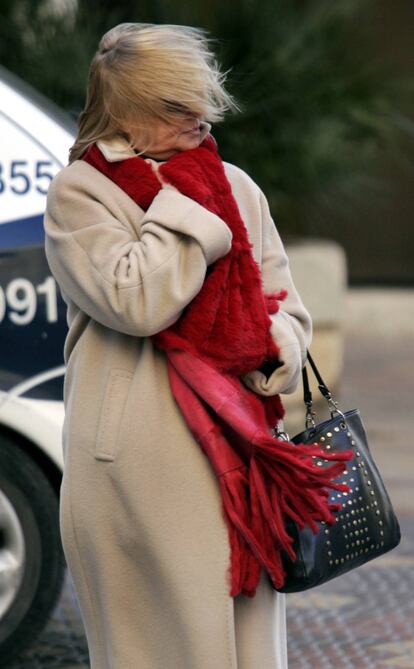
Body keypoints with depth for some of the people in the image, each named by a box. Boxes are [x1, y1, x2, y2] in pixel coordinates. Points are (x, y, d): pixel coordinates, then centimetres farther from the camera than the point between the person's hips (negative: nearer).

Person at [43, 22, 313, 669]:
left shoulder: (236, 187, 14)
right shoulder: (79, 194, -2)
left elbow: (285, 305, 18)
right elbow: (137, 302, -17)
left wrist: (275, 348, -5)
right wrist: (187, 198, -9)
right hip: (141, 464, -5)